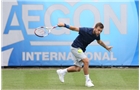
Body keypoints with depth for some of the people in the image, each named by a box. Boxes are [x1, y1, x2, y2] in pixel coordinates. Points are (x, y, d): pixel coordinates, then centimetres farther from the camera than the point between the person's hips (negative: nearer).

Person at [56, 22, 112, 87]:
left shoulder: (97, 35, -7)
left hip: (81, 50, 8)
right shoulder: (86, 31, -29)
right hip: (75, 47, -8)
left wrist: (106, 47, 26)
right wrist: (65, 25, -28)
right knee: (86, 61, -24)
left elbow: (99, 41, 16)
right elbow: (75, 28, -22)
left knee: (78, 68, 13)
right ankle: (87, 81, -15)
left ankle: (62, 72, 32)